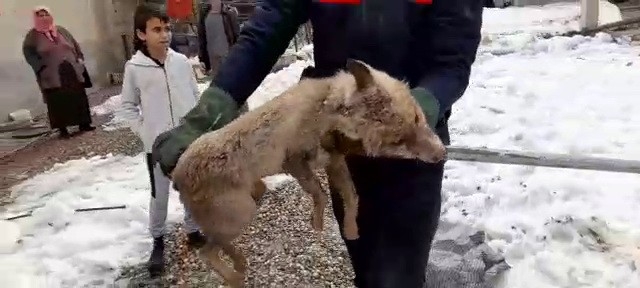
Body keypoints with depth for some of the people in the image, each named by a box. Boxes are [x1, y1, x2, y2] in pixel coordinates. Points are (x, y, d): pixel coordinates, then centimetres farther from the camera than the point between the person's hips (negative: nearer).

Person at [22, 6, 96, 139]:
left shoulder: (61, 30, 13)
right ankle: (62, 129, 3)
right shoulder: (32, 36, 1)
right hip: (52, 76, -4)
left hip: (72, 72, 4)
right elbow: (28, 53, -3)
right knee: (58, 102, -4)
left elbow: (75, 45, 18)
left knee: (79, 98, 7)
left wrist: (80, 58, 6)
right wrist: (41, 67, -13)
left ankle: (84, 124, 17)